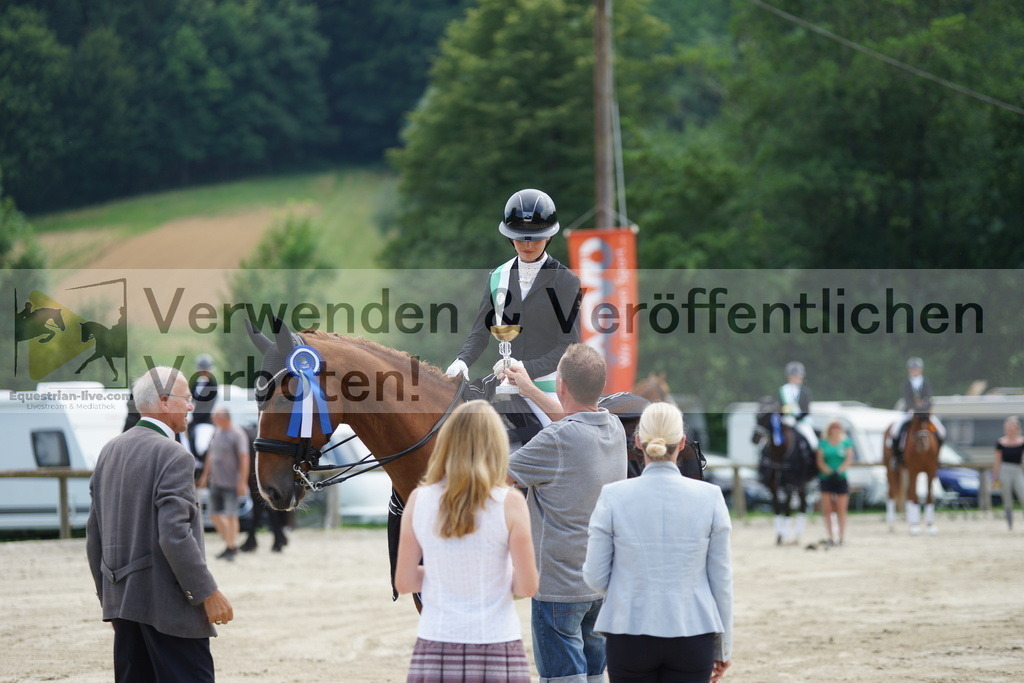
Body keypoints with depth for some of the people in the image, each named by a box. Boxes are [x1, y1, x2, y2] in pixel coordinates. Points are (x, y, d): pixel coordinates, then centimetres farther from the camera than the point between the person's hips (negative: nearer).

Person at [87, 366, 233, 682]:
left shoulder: (110, 451, 11)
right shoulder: (173, 456, -15)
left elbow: (94, 533, 15)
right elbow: (175, 535, -22)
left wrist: (106, 593, 22)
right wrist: (209, 594, -16)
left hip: (120, 595, 8)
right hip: (167, 603, -8)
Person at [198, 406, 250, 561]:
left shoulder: (237, 434, -13)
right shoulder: (217, 433, 11)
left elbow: (244, 459, -16)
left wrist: (242, 482, -20)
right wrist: (205, 475, 21)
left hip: (231, 483, -8)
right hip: (216, 482, 8)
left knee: (231, 516, -6)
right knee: (214, 515, 8)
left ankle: (232, 549, 1)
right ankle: (230, 544, 21)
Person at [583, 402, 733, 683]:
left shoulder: (614, 496, -6)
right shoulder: (709, 497, -4)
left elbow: (595, 577, -2)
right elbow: (721, 578, 1)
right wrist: (723, 647, 11)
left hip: (630, 635, 0)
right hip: (692, 636, 0)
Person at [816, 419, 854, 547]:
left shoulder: (847, 443, 7)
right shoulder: (823, 443, 9)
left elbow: (849, 460, -3)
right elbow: (820, 461, 0)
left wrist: (840, 470, -21)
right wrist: (828, 471, -18)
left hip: (841, 478, -1)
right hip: (826, 478, 1)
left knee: (841, 509, -4)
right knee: (827, 509, -3)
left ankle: (842, 537, -1)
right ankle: (830, 537, 0)